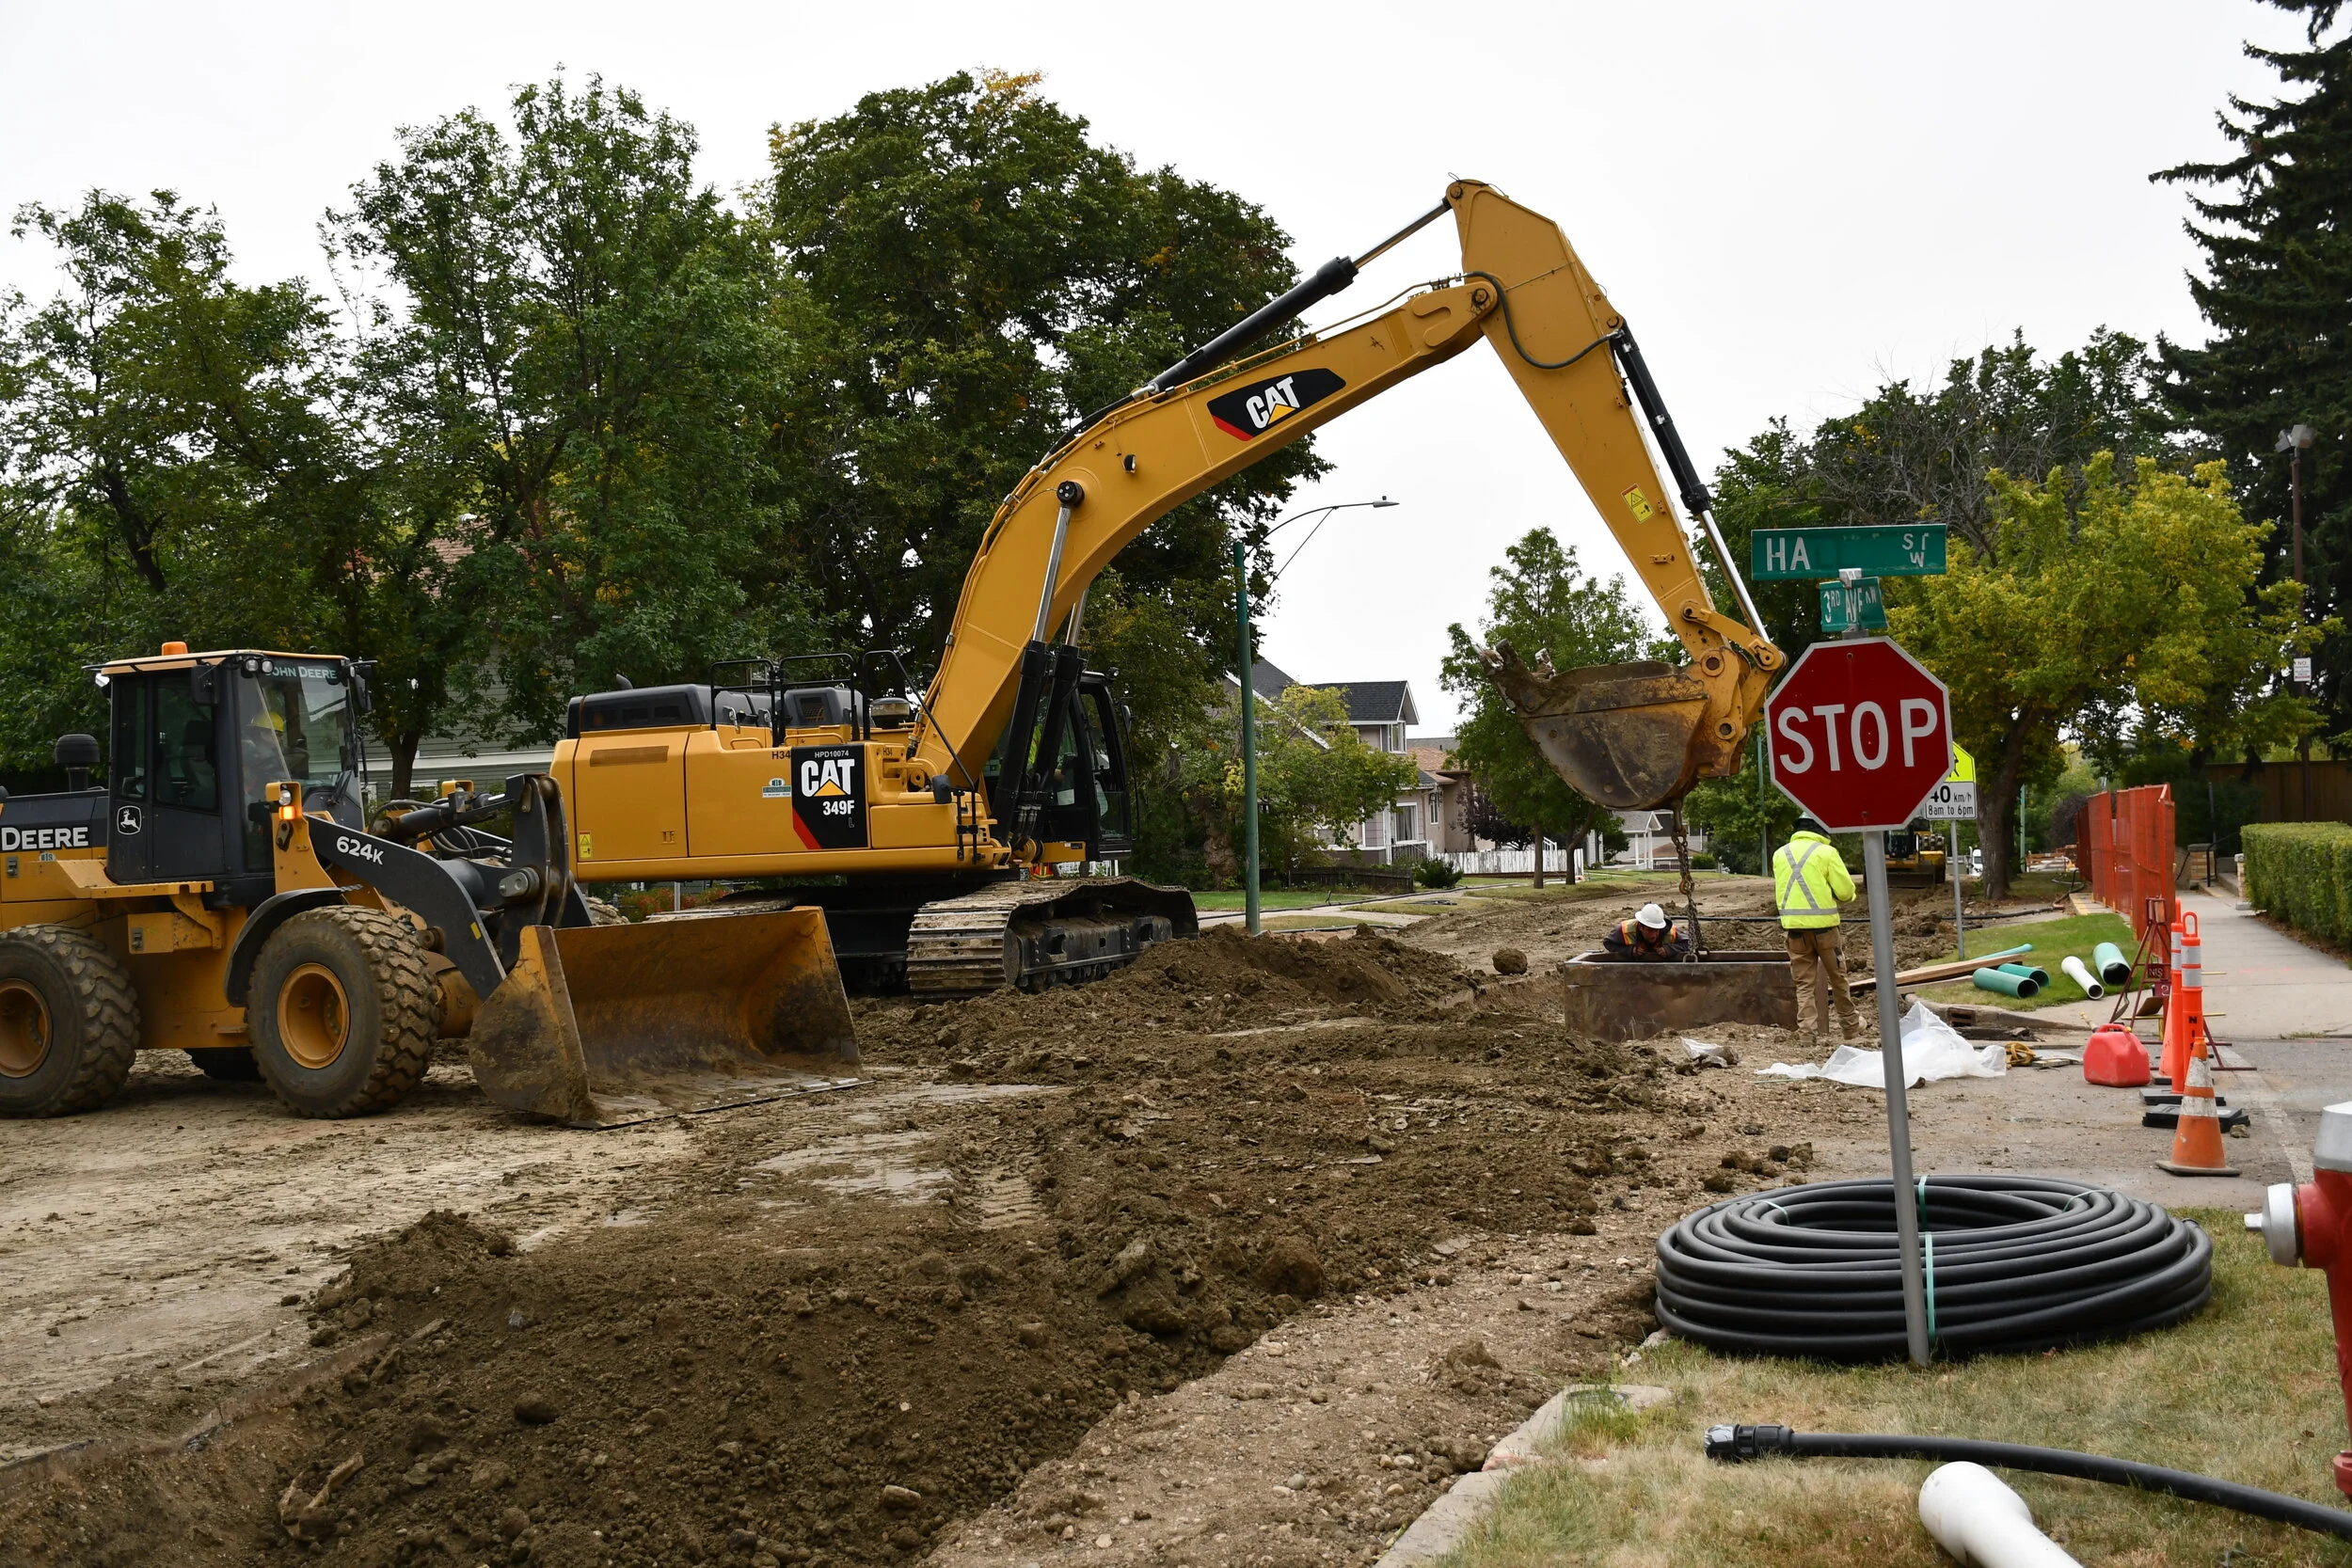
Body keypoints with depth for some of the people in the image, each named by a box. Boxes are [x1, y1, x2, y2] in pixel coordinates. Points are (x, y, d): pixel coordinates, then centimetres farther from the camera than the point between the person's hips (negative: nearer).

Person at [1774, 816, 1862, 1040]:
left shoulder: (1780, 854, 7)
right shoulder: (1826, 852, -7)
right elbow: (1845, 891, -8)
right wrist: (1831, 893, 12)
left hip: (1794, 926, 3)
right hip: (1823, 923, -3)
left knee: (1804, 983, 7)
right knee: (1837, 977, 12)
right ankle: (1850, 1026, 25)